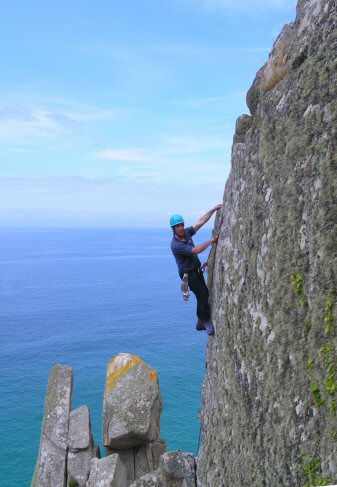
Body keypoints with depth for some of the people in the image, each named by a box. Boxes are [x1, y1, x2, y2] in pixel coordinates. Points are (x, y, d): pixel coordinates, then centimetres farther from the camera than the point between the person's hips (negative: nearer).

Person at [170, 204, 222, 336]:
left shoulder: (186, 232, -4)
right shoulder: (175, 245, -26)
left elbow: (201, 222, -4)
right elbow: (195, 250, -29)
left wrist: (213, 209, -11)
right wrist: (211, 241, -27)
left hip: (197, 270, 8)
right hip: (188, 274, -8)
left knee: (202, 296, 13)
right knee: (203, 295, -10)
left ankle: (200, 323, 26)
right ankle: (207, 322, 7)